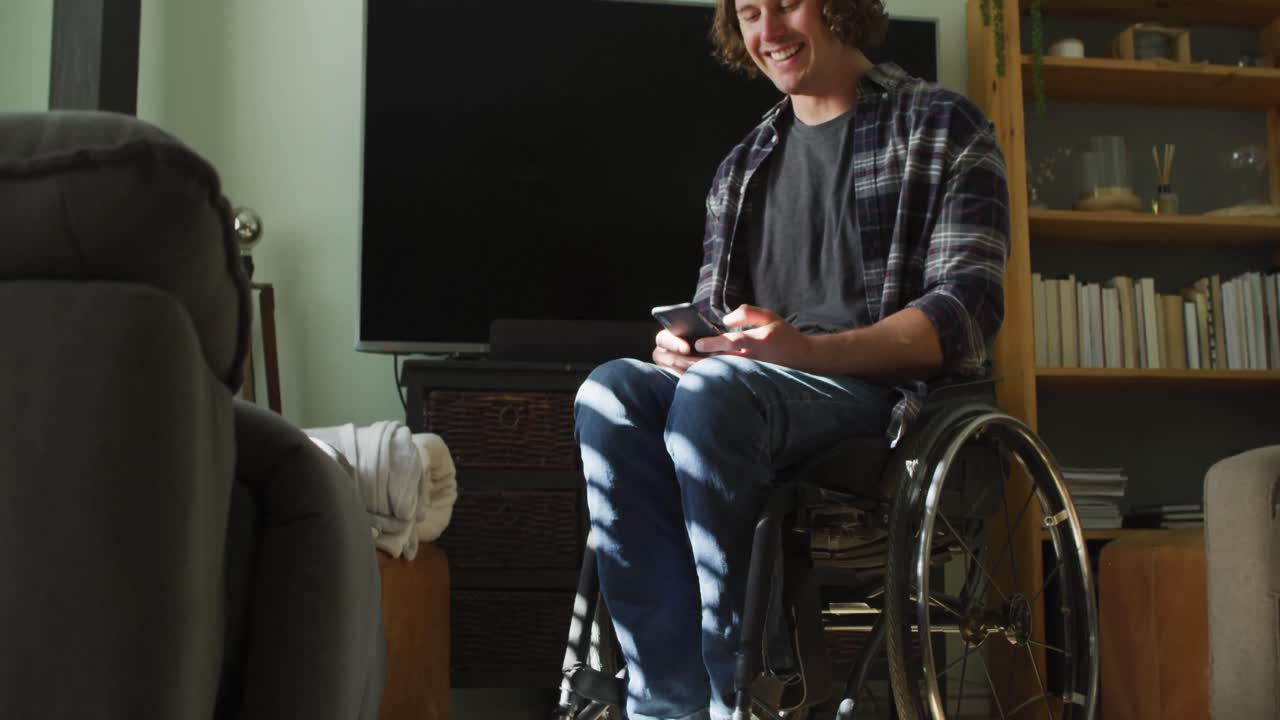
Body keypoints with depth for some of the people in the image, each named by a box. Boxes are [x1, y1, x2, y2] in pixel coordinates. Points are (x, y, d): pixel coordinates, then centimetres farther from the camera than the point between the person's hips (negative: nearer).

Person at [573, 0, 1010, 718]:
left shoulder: (942, 126, 4)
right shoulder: (742, 165, 22)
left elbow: (968, 308, -8)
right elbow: (713, 309, 21)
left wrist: (811, 350, -23)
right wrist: (684, 343, -6)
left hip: (888, 393, -5)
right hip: (755, 388, 5)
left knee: (712, 395, -34)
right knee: (612, 393, -25)